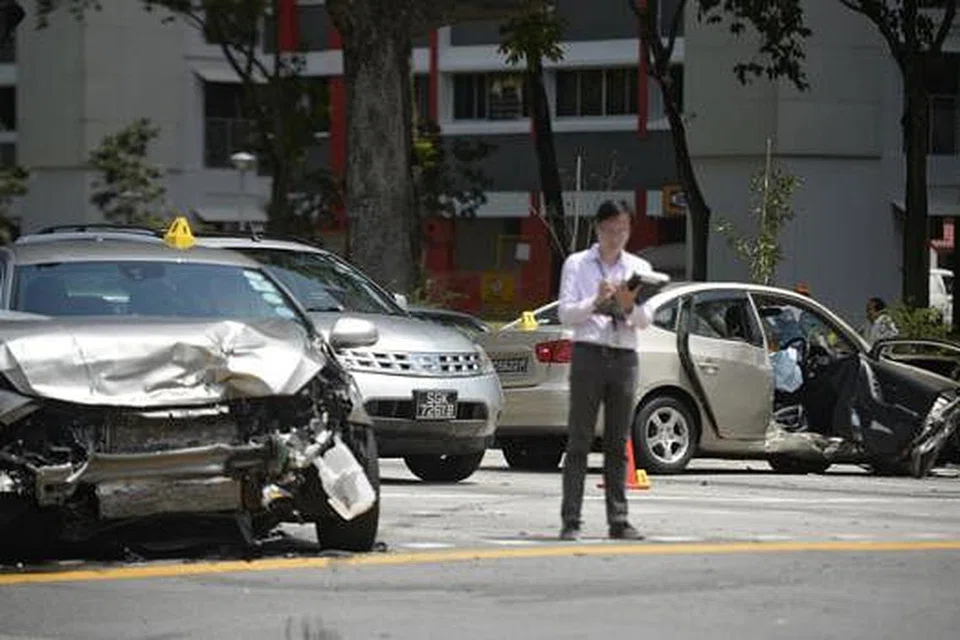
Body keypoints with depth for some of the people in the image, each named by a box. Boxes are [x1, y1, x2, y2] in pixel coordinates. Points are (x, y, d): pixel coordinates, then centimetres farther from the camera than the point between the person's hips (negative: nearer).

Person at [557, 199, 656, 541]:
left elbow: (646, 320, 5)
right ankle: (570, 520, -8)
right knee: (579, 440, -6)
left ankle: (618, 520, 4)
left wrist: (629, 307, -15)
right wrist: (596, 302, -17)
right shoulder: (576, 264, 8)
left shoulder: (639, 268, 14)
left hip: (624, 357, 3)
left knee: (618, 444, 3)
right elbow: (566, 314, -1)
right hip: (588, 354, -3)